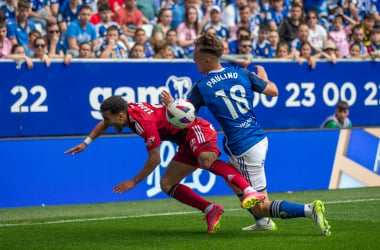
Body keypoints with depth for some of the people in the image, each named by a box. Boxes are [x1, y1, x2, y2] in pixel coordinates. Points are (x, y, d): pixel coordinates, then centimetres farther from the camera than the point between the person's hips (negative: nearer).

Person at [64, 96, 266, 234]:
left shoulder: (143, 121, -23)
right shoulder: (126, 111, 5)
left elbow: (155, 158, -18)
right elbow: (104, 124, 30)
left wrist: (134, 182, -9)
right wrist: (86, 142, 26)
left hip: (197, 130, -10)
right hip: (188, 143, 10)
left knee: (206, 160, -40)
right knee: (166, 184, 4)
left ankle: (250, 191, -56)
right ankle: (211, 211, -4)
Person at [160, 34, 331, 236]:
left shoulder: (201, 88, -9)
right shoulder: (242, 74, 4)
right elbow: (273, 91, 11)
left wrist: (170, 104, 24)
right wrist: (263, 76, 32)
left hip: (244, 149, -7)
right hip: (259, 139, 7)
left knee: (261, 208, -2)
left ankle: (309, 210, -20)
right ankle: (263, 222, 32)